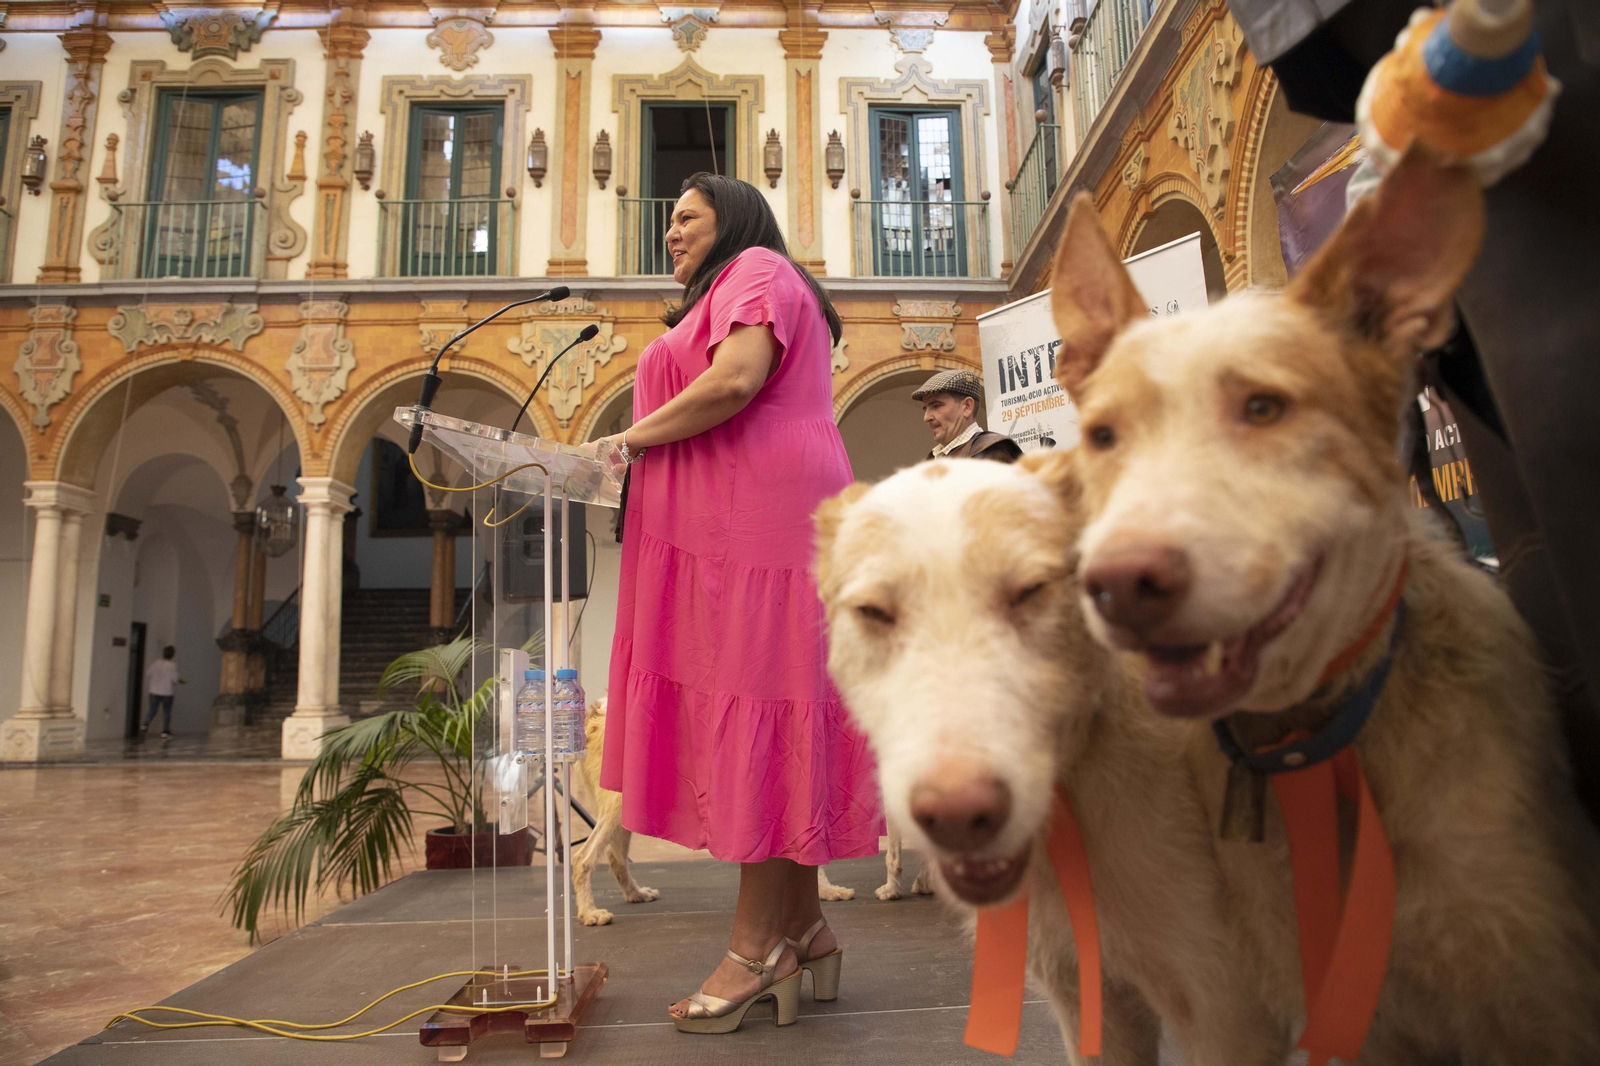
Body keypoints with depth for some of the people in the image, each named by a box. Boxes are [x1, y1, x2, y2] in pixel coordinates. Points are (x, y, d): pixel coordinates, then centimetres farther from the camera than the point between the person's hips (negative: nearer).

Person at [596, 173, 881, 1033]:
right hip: (733, 527, 10)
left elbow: (733, 382, -16)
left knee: (754, 712, -9)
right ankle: (801, 926, 13)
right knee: (764, 729, 6)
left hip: (762, 520, -10)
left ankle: (756, 945, -2)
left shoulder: (757, 270, 1)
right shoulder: (724, 295, 32)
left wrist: (634, 437, -7)